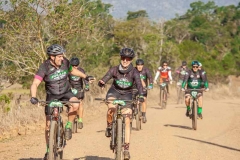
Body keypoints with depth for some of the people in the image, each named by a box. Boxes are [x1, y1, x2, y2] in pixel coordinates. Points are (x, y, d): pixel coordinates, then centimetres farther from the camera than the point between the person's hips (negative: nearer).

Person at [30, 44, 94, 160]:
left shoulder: (65, 62, -11)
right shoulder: (45, 67, -21)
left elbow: (72, 70, 14)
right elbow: (35, 84, -29)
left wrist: (85, 77, 15)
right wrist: (33, 97, -46)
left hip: (66, 93, 2)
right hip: (51, 96, -2)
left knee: (75, 104, -32)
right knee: (49, 124, 0)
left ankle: (68, 126, -8)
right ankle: (48, 149, 17)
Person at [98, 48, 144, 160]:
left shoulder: (134, 72, -16)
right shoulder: (114, 70, -15)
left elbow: (139, 84, -30)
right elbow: (105, 79, -26)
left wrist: (141, 95, -50)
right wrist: (101, 83, -51)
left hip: (126, 95, 0)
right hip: (114, 92, 0)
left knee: (127, 122, -7)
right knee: (111, 108, -35)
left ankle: (126, 148, -2)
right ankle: (109, 126, -7)